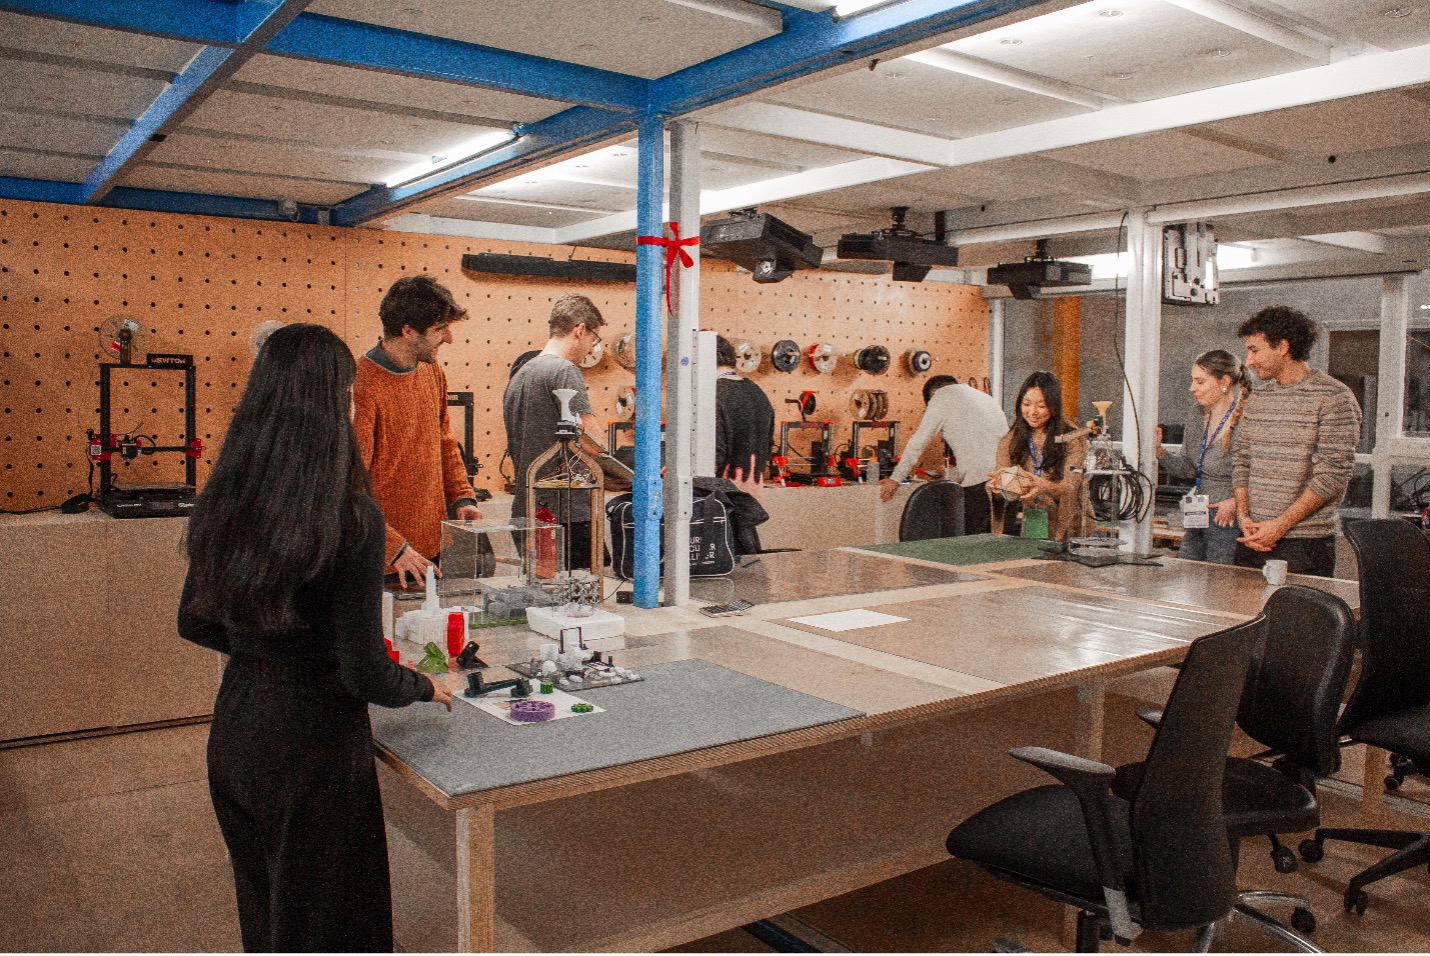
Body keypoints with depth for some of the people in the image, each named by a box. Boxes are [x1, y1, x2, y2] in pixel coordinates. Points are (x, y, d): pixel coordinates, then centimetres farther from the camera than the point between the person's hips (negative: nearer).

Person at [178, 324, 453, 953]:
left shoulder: (219, 505, -4)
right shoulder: (352, 520, -24)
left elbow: (195, 624, 9)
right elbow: (366, 673, -21)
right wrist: (426, 686, -2)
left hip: (233, 730, 6)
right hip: (314, 742, -6)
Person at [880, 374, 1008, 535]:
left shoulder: (941, 396, 4)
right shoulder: (985, 397, 28)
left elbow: (918, 442, 1)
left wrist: (896, 479, 7)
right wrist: (956, 477, 39)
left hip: (981, 479, -7)